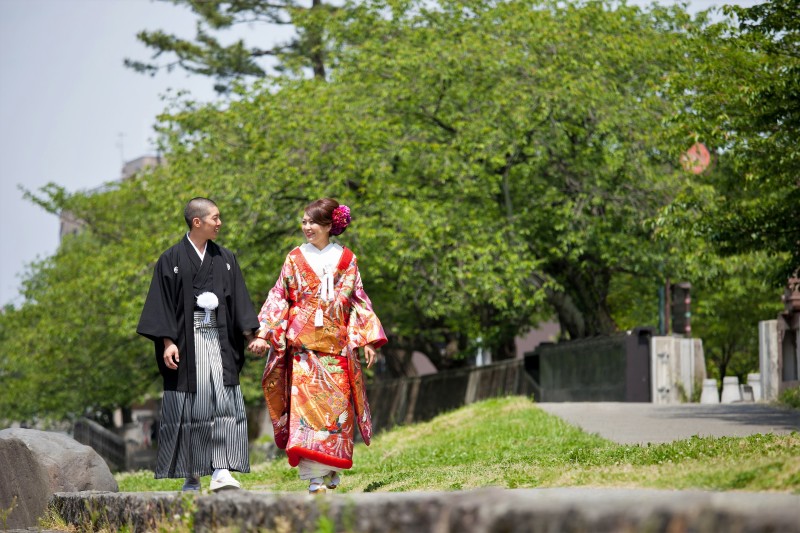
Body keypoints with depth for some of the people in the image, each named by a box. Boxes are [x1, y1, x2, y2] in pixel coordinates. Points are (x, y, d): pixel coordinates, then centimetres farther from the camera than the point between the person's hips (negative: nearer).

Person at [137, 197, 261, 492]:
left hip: (220, 343, 3)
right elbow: (163, 303, -2)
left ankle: (221, 472, -13)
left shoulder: (225, 259, 12)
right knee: (188, 409, 1)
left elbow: (239, 301, 11)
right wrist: (167, 342, -11)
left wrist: (251, 334, 0)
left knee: (225, 403, -10)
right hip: (186, 343, -3)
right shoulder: (171, 260, 1)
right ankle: (191, 478, 8)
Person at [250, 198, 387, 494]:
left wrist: (367, 339, 3)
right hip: (303, 344, -1)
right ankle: (314, 476, -14)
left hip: (337, 344, 1)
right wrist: (264, 335, -4)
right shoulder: (295, 259, 7)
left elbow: (358, 300, 10)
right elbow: (279, 300, 6)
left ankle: (331, 471, 12)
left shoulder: (346, 260, 9)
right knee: (306, 401, -11)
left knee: (337, 403, -1)